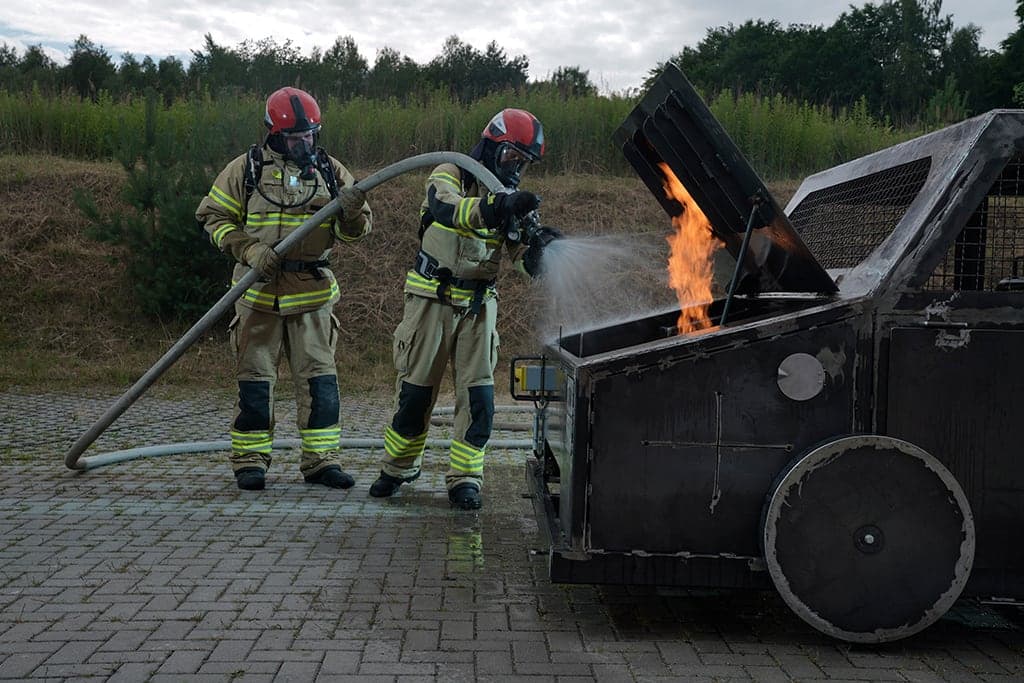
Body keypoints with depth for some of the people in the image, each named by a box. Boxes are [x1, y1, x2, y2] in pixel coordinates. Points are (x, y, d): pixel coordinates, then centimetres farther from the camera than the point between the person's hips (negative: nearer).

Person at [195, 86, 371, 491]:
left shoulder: (329, 170, 7)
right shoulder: (246, 169, 0)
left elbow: (355, 231, 8)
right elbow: (214, 217, 2)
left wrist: (351, 213, -17)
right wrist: (251, 250, -13)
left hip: (312, 292, 2)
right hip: (259, 291, -2)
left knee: (320, 376, 2)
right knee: (255, 376, 4)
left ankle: (321, 459, 11)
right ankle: (250, 459, 14)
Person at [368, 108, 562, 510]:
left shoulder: (511, 200, 9)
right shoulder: (449, 176, -6)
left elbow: (524, 263, -3)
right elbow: (448, 208, -32)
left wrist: (537, 247, -27)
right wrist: (496, 206, -48)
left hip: (479, 306, 4)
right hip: (432, 299, -4)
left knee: (478, 395, -4)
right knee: (416, 390, 4)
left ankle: (464, 480, 5)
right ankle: (397, 469, 22)